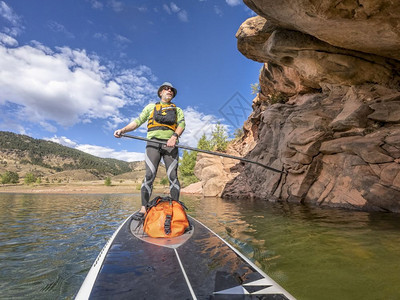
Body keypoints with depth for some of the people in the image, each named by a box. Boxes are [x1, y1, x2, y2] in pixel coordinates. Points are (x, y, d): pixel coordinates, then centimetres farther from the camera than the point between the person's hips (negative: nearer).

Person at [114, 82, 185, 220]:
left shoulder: (177, 110, 22)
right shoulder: (151, 107, 23)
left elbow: (182, 124, 4)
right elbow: (138, 121, 15)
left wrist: (175, 136, -17)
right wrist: (123, 130, -2)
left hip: (170, 144, 0)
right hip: (153, 143, 0)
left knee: (173, 176, -6)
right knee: (149, 175, -9)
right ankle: (143, 209, -6)